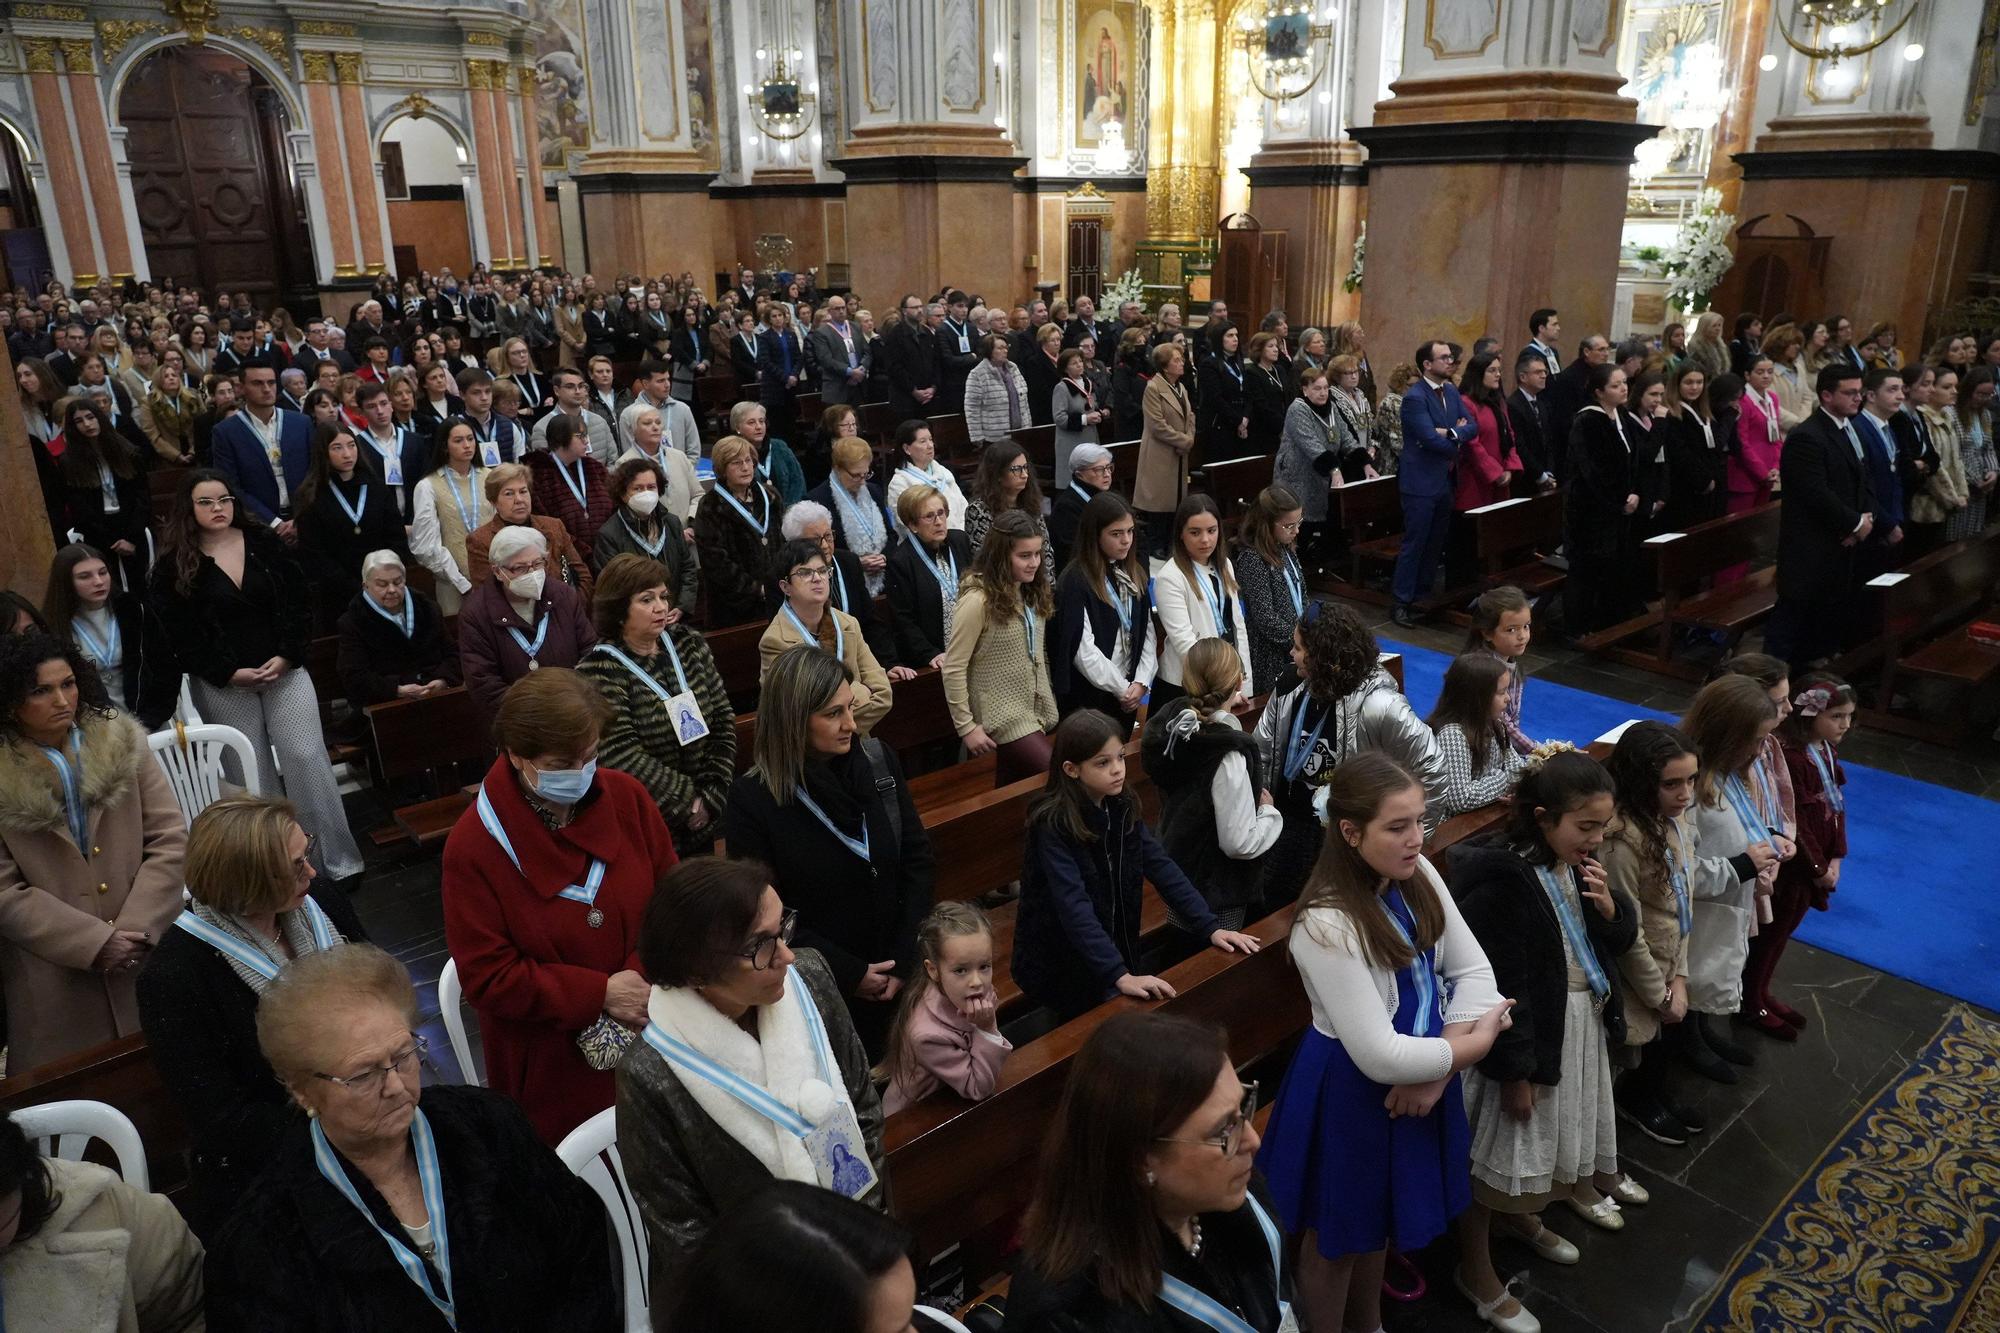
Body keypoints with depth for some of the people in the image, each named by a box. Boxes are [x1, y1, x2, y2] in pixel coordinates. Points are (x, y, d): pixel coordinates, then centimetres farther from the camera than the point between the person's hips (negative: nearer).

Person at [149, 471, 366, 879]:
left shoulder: (263, 542, 3)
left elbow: (296, 600, 2)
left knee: (306, 758, -4)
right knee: (252, 775, 5)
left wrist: (286, 656, -9)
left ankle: (339, 858, 2)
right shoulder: (174, 565, -3)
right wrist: (229, 673, -14)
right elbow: (178, 633, -6)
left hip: (283, 669, 1)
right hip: (222, 685, -1)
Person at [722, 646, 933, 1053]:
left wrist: (905, 958, -8)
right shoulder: (752, 798, -17)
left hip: (895, 975, 4)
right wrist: (848, 973, -13)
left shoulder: (879, 760, -7)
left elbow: (916, 856, -2)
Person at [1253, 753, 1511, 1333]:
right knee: (1337, 1235, 17)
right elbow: (1379, 1056, -29)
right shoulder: (1327, 924, -32)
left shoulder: (1418, 877, -9)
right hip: (1351, 1092, -7)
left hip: (1419, 1073, 7)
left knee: (1380, 1217, 30)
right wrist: (1470, 1046, -16)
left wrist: (1439, 1064, -16)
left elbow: (1473, 967, -3)